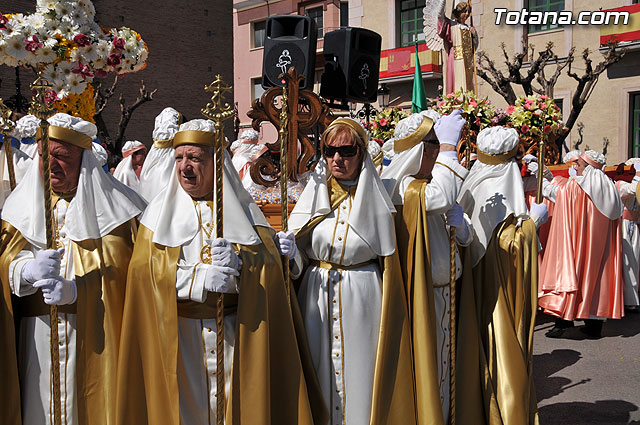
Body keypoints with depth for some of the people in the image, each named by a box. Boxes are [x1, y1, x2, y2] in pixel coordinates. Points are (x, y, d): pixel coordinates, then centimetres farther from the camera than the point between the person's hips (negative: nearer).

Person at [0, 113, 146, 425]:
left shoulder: (107, 205, -2)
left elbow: (118, 270, -6)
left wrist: (75, 289, -20)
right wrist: (27, 270, -18)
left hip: (93, 333, -3)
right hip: (36, 333, 3)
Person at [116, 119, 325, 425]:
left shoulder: (242, 209, 5)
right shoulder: (161, 211, 5)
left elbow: (269, 261, -3)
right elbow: (144, 267, -6)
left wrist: (239, 264, -25)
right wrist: (199, 277, -20)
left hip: (235, 331, 0)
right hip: (178, 334, 0)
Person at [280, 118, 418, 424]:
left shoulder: (375, 201, -1)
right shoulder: (313, 196, 5)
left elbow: (389, 265, 2)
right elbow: (300, 259, 8)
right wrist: (290, 252, -13)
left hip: (362, 303, -2)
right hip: (317, 302, 2)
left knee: (359, 382, 3)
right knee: (321, 375, 10)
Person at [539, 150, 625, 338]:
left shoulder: (572, 186, -9)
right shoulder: (610, 188, 8)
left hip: (577, 241, -5)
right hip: (601, 243, 5)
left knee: (569, 269, 0)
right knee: (597, 272, 9)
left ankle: (564, 319, -4)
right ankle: (595, 325, 12)